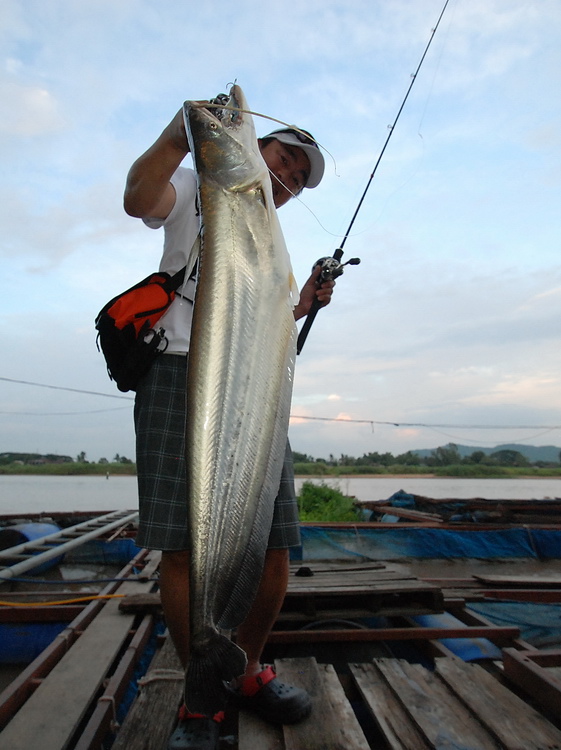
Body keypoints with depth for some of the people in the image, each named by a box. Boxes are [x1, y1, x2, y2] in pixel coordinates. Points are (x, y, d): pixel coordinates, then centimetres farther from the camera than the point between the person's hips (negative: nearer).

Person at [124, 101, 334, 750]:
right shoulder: (195, 187, 16)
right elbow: (139, 199, -8)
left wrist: (303, 304, 13)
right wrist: (179, 135, -22)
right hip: (180, 373, -5)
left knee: (272, 547, 0)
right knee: (181, 546, -7)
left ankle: (247, 672, 25)